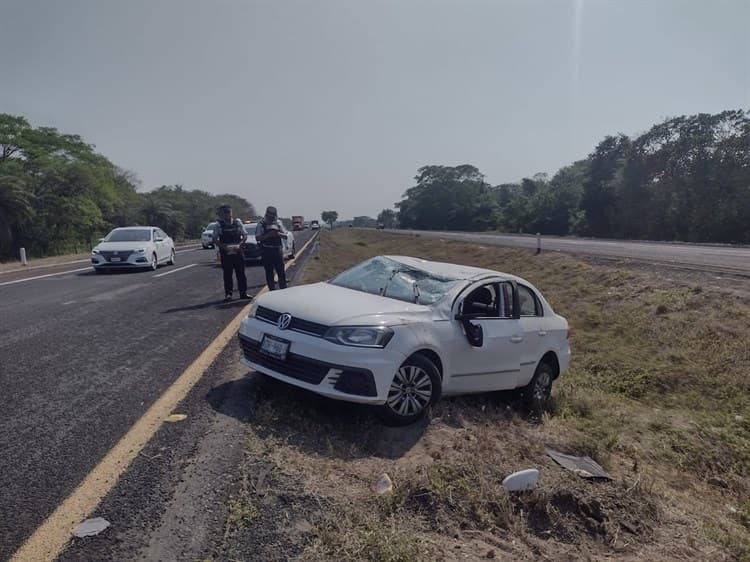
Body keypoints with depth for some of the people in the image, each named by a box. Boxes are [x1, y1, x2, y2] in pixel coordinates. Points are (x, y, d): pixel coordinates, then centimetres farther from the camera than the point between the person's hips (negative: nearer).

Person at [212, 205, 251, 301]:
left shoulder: (238, 222, 1)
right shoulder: (218, 225, -1)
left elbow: (244, 235, 4)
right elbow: (215, 239, 1)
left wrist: (239, 244, -12)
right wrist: (223, 246, -15)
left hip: (237, 251, 1)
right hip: (225, 253, -1)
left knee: (241, 273, 4)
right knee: (227, 274, 4)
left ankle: (243, 293, 12)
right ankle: (228, 294, 11)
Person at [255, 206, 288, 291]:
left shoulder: (278, 223, 10)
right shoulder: (261, 224, -1)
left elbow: (285, 236, 10)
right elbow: (257, 238, -8)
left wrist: (279, 234, -11)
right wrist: (267, 235, -21)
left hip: (278, 250, 3)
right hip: (266, 251, -3)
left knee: (281, 271, 5)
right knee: (269, 273, 2)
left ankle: (284, 289, 13)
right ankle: (272, 291, 8)